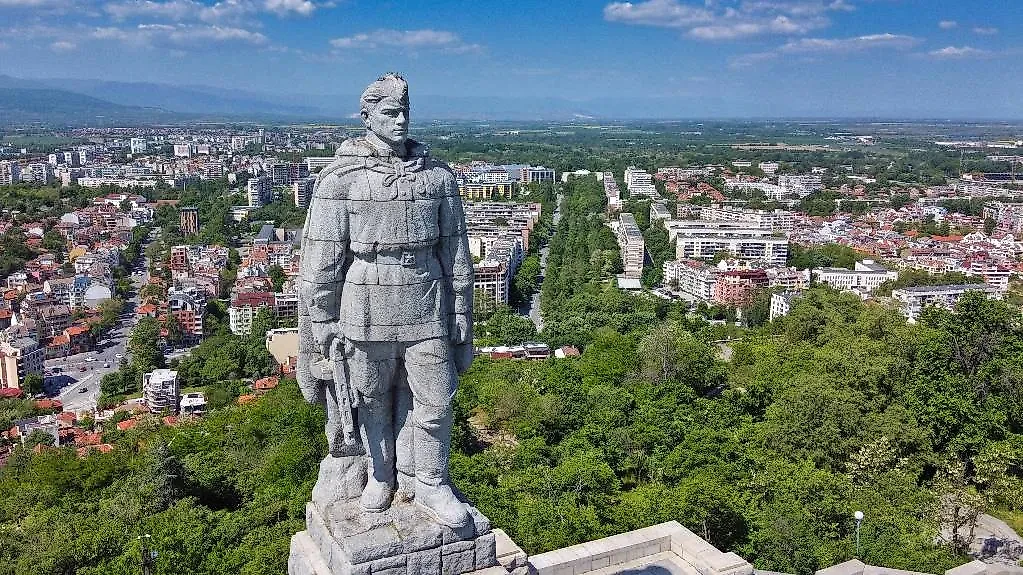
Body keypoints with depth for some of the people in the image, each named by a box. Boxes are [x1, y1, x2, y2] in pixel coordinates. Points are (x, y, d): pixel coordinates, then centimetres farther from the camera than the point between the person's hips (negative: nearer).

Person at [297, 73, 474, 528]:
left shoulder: (437, 176, 3)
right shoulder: (341, 178, -6)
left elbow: (455, 251, 8)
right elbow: (321, 258, -5)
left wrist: (461, 312, 7)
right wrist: (324, 324, -5)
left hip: (426, 315, 2)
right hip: (366, 317, -2)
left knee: (433, 402, 7)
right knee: (373, 403, 13)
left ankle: (429, 484, 25)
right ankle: (380, 478, 34)